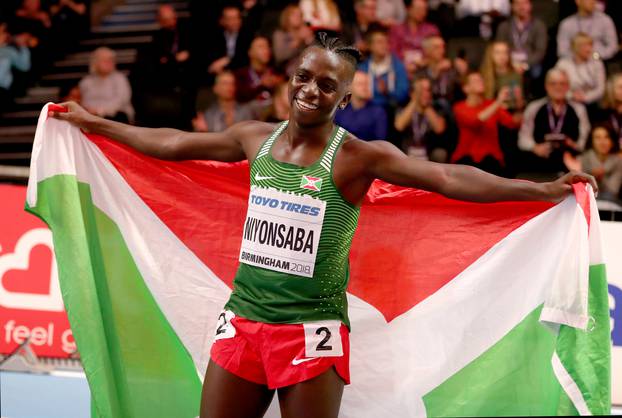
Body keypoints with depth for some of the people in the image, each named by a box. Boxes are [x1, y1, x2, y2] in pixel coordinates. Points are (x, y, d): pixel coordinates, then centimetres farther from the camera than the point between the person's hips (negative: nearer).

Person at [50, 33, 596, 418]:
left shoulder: (357, 157, -7)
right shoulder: (255, 139, 7)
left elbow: (446, 177, -16)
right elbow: (172, 144, 20)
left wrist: (542, 191, -25)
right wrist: (92, 123, 28)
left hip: (312, 331, -4)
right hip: (242, 321, 5)